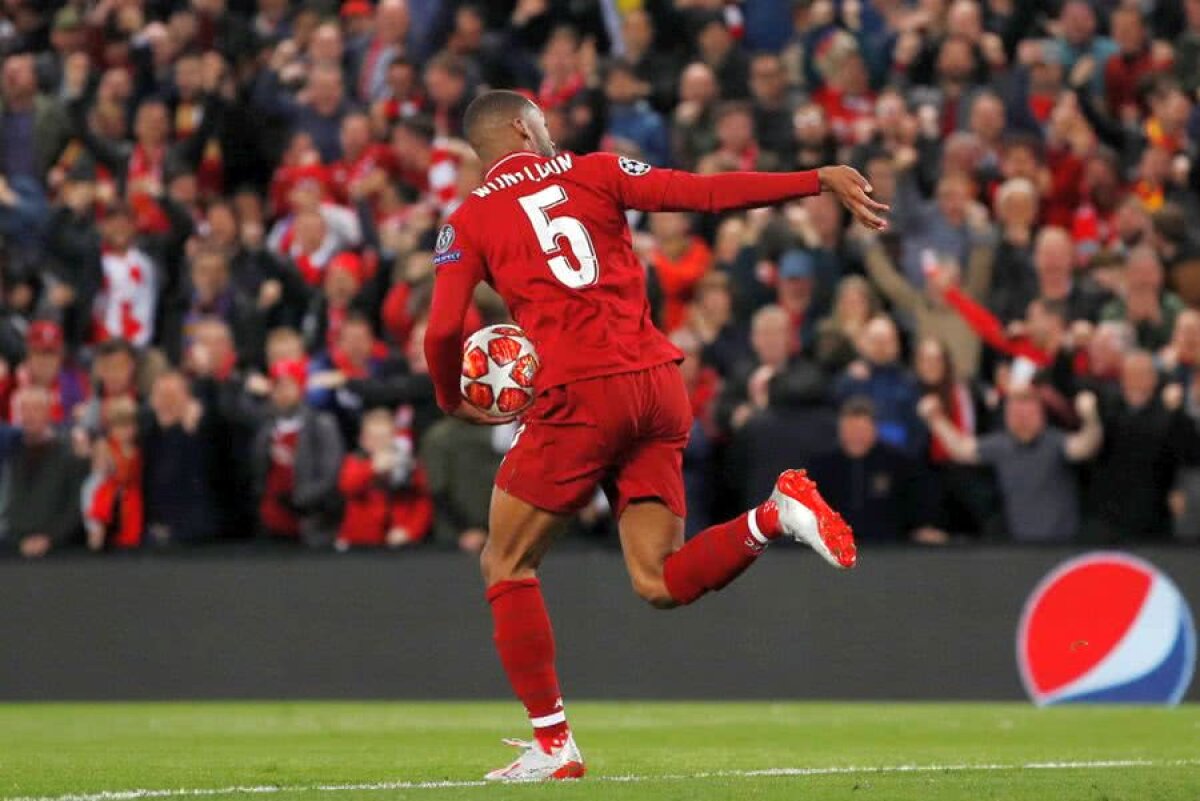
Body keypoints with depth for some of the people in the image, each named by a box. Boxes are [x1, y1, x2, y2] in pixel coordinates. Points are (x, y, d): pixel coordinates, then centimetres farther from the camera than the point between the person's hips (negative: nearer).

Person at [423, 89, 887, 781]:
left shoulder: (467, 224, 7)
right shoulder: (595, 172, 12)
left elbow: (443, 332, -2)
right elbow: (706, 193, 2)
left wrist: (452, 401, 18)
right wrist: (821, 180, 5)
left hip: (581, 396, -4)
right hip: (661, 386, 4)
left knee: (507, 566, 12)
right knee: (659, 582, 9)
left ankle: (553, 744, 6)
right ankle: (774, 515, -16)